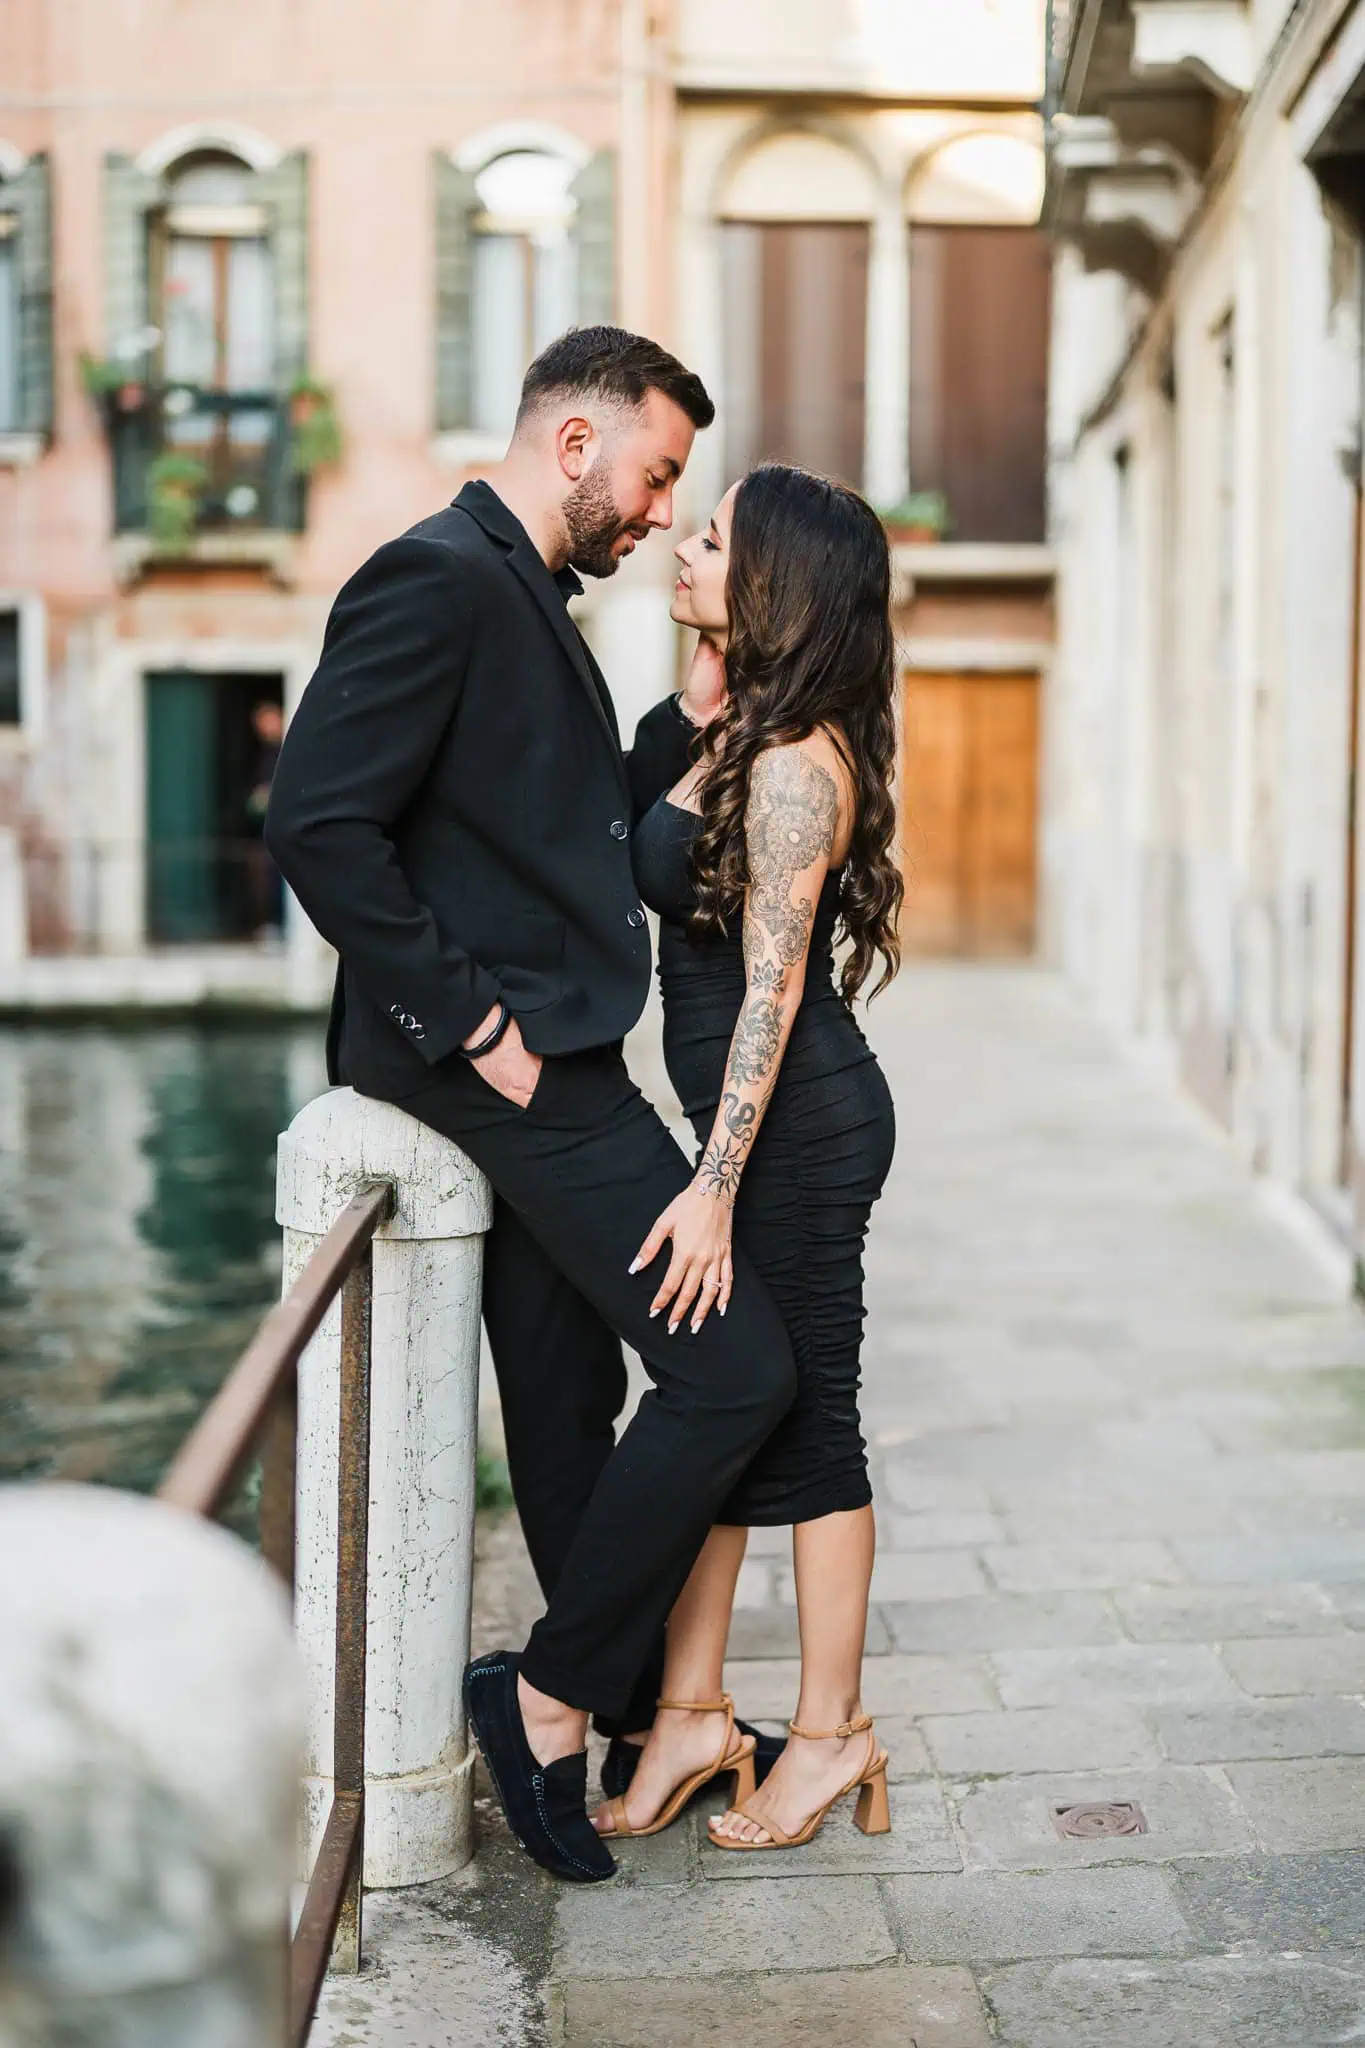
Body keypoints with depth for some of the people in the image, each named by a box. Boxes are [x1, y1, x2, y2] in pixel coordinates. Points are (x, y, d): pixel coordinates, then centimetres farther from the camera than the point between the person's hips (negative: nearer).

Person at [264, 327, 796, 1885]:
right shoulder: (437, 579, -12)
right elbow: (320, 825, -21)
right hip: (513, 1070, -10)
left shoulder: (526, 600, 21)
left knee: (569, 1406, 17)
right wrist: (469, 1025, -18)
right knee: (734, 1371, -10)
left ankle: (637, 1698, 31)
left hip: (544, 1063, 10)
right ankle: (550, 1695, 2)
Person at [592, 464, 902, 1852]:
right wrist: (702, 702, 10)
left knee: (797, 1417, 1)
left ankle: (831, 1731, 16)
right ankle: (690, 1709, 20)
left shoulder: (794, 758, -17)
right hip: (759, 1118, 9)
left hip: (798, 1124, -9)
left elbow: (772, 986, -21)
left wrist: (714, 1187, -22)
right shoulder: (731, 733, 11)